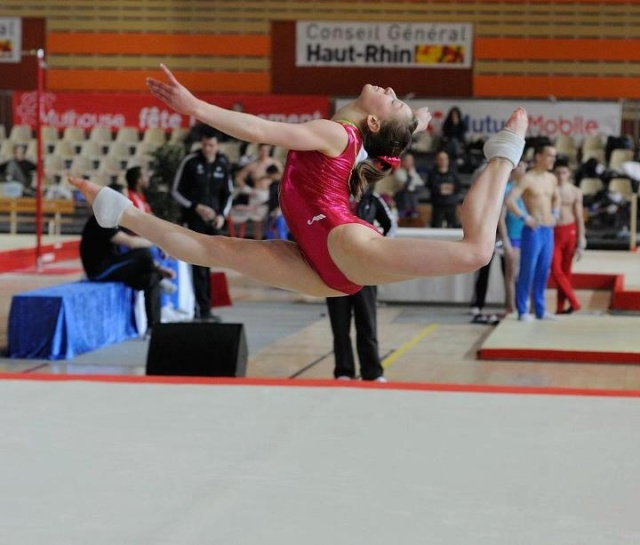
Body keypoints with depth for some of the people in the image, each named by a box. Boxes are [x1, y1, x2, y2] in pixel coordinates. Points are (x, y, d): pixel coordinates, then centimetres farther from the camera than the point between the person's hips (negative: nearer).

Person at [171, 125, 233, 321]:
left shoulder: (223, 164, 5)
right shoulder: (190, 162, -7)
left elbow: (227, 193, 15)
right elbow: (176, 191, -3)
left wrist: (222, 214, -1)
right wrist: (196, 207, -14)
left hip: (213, 221, 4)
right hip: (194, 219, -4)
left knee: (206, 266, 7)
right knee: (199, 265, -9)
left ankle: (201, 307, 14)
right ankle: (204, 310, -11)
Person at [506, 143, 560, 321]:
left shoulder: (552, 179, 11)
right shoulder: (528, 179, -12)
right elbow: (510, 200, -21)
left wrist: (555, 214, 15)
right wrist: (525, 217, -19)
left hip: (548, 230, 7)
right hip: (533, 230, -7)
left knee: (543, 272, 11)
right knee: (527, 271, -3)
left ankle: (540, 309, 18)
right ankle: (523, 311, 3)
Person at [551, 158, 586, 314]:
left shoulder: (575, 192, 3)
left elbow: (579, 217, 6)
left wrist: (581, 242, 2)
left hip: (570, 231, 2)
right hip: (553, 232, -2)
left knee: (566, 271, 6)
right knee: (556, 270, -11)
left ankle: (561, 306, 13)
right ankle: (574, 302, -5)